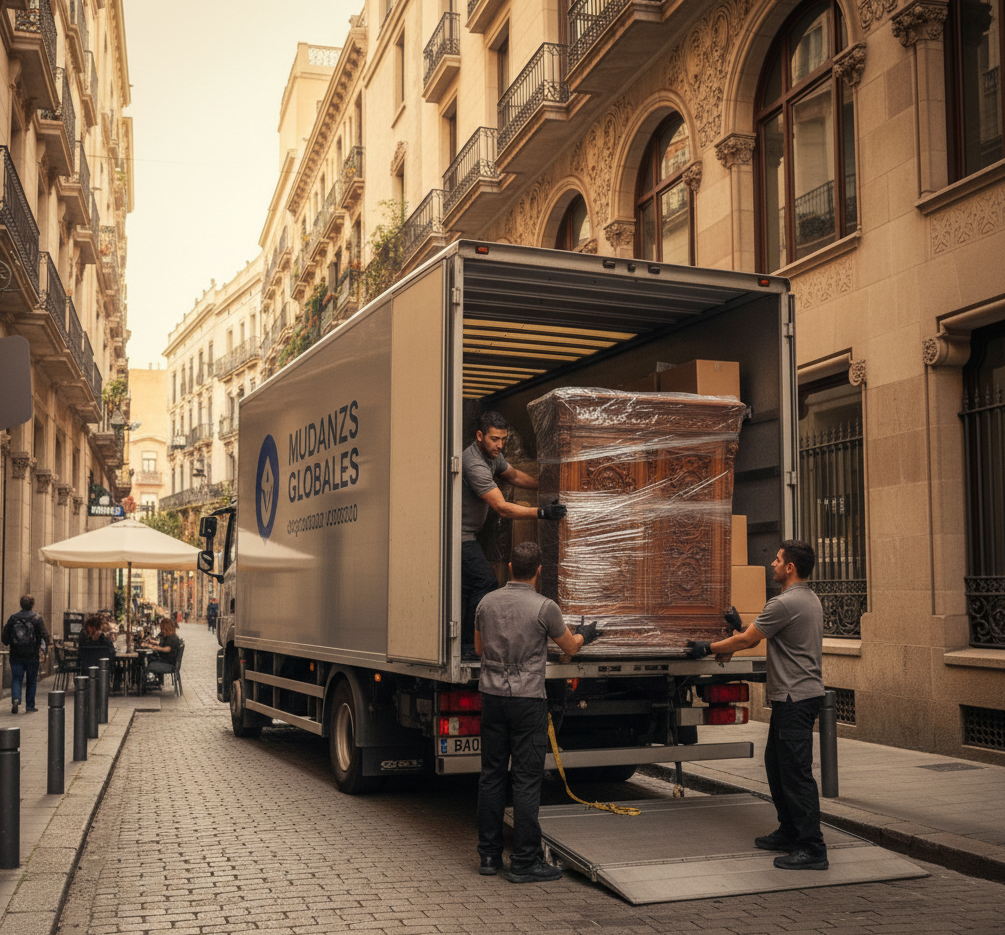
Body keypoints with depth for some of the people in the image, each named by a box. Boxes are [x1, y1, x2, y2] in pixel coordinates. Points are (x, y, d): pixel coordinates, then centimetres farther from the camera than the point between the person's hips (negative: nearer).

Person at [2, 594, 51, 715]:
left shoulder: (12, 618, 0)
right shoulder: (37, 618, -6)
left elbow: (4, 637, 3)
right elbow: (44, 635, -11)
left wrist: (9, 643, 24)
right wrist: (43, 646, 8)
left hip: (16, 656, 1)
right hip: (32, 656, -1)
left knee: (16, 679, 8)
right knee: (31, 681, 10)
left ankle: (15, 698, -17)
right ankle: (29, 706, 13)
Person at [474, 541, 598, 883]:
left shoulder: (487, 602, 3)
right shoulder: (544, 607, -11)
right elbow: (569, 647, 5)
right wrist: (585, 635, 27)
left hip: (492, 696, 5)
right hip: (527, 700, -5)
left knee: (492, 775, 11)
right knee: (527, 779, 0)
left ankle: (489, 855, 18)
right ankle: (524, 861, 3)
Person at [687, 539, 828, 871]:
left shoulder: (786, 604, -18)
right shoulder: (810, 600, 15)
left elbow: (747, 641, -12)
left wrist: (708, 648, 0)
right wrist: (741, 628, 27)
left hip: (795, 698, -11)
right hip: (793, 696, 11)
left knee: (796, 771, -8)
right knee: (776, 764, 19)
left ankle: (812, 848, -5)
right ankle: (789, 832, 28)